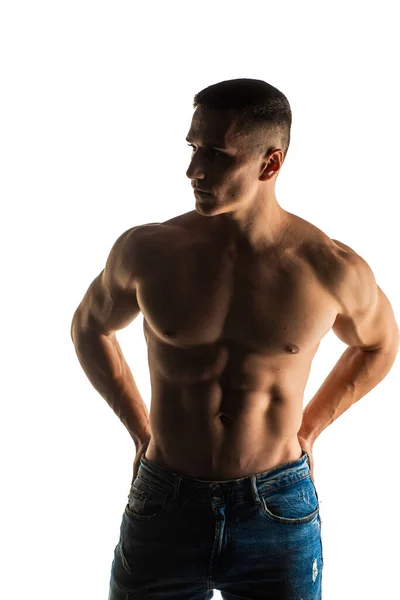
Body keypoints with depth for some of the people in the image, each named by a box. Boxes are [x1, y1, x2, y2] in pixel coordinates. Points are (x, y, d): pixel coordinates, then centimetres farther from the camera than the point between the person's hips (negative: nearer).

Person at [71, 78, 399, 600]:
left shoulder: (331, 269, -12)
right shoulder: (148, 251, -9)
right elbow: (90, 327, 10)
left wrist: (306, 431, 5)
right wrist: (142, 432, 7)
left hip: (278, 514, 0)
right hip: (164, 506, 1)